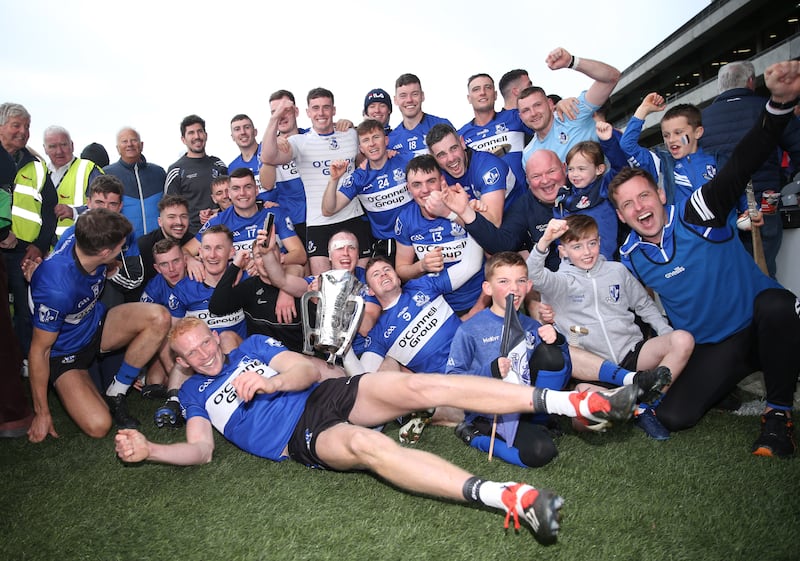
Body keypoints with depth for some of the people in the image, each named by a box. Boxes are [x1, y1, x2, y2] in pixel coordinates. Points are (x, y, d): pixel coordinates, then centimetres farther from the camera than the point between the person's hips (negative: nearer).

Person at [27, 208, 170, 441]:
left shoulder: (83, 242, -17)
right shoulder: (56, 289, -37)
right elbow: (39, 350, -23)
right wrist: (42, 413, -15)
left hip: (95, 325, 7)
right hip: (64, 353, -6)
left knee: (159, 317, -22)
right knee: (98, 426, -23)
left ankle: (116, 393, -5)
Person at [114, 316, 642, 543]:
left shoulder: (252, 346, 19)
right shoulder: (193, 394, 20)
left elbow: (307, 370, 8)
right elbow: (201, 451, 10)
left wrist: (270, 382, -13)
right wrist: (148, 449, -7)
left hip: (328, 394, 2)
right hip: (301, 439, -2)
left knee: (417, 386, -24)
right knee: (366, 443, -37)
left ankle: (573, 401, -28)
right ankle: (510, 498, -52)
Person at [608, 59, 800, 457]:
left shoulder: (698, 213, -13)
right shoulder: (628, 259, -3)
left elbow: (743, 164, -28)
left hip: (763, 325, -2)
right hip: (709, 347, 3)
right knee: (672, 416, -19)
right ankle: (729, 381, 13)